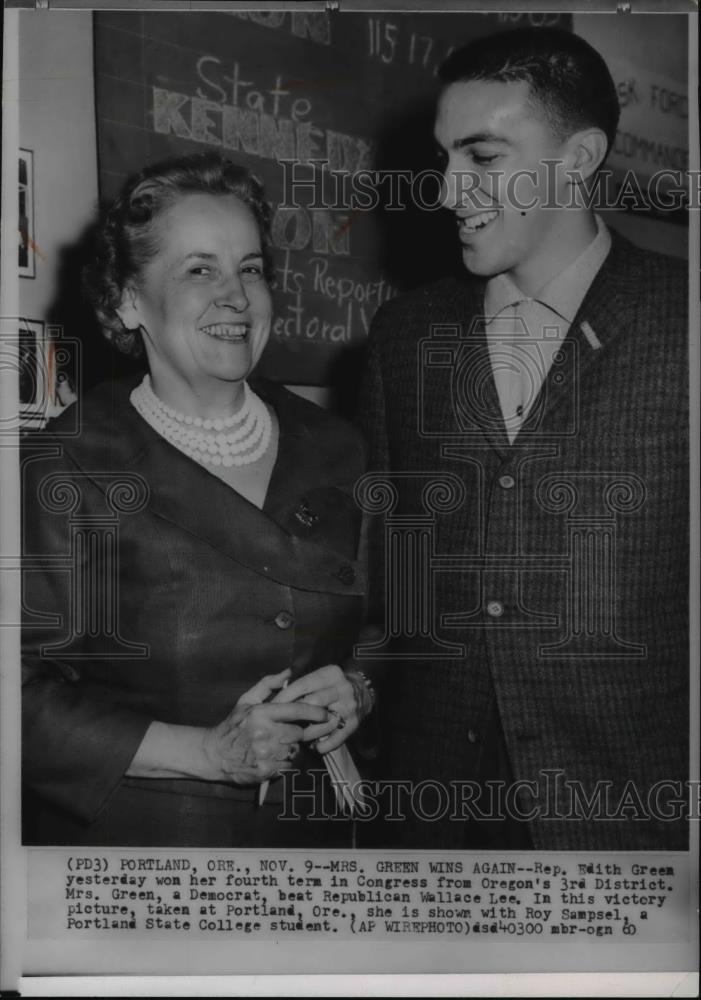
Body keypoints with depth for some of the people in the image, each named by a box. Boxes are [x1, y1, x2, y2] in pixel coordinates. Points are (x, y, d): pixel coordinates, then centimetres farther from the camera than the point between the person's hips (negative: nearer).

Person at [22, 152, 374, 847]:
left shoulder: (332, 450, 1)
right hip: (125, 833, -4)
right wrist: (210, 751, -21)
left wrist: (359, 693, -11)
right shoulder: (67, 468, -13)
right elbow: (26, 696, -17)